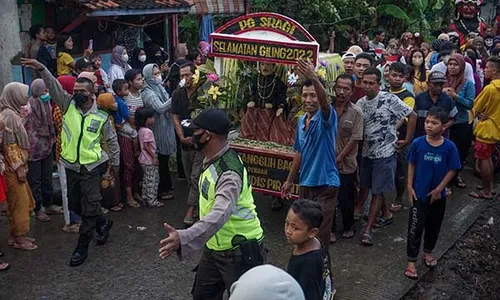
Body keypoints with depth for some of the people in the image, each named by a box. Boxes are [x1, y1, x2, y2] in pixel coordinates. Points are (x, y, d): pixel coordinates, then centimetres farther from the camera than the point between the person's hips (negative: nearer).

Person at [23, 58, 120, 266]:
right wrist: (42, 69, -27)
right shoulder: (68, 105, 0)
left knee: (89, 208, -1)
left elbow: (112, 140, 7)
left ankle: (82, 246, 12)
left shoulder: (101, 117, -5)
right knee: (75, 205, 14)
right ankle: (102, 223, 38)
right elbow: (54, 86, -13)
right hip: (71, 166, 4)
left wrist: (115, 162, 14)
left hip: (91, 168, -4)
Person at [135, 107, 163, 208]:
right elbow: (146, 146, -24)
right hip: (150, 161, -10)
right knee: (152, 180, -3)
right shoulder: (147, 131, -21)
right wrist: (154, 157, -19)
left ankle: (145, 198, 26)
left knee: (146, 180, 18)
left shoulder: (141, 130, 9)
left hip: (144, 159, 10)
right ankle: (152, 200, 2)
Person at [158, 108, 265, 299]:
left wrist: (183, 239, -60)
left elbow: (220, 215, -47)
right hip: (214, 247, 10)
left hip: (240, 252, -9)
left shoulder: (229, 172, -30)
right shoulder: (213, 159, 2)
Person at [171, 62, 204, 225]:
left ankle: (191, 209, 0)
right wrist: (182, 137, -7)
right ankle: (199, 203, 28)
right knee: (189, 177, 14)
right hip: (185, 142, 5)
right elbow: (175, 118, 5)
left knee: (196, 177, -6)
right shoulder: (177, 94, 3)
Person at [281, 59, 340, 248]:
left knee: (320, 236, -3)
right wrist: (289, 180, 20)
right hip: (305, 183, 7)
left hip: (325, 183, -7)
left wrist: (314, 79, -54)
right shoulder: (301, 121, 8)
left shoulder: (326, 117, -12)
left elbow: (325, 101, -36)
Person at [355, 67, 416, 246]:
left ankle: (368, 231, 4)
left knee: (378, 191, -1)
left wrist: (407, 140, -7)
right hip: (367, 152, 6)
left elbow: (412, 116, -7)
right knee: (366, 186, 15)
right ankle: (386, 214, 37)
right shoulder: (361, 103, 4)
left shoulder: (389, 99, -12)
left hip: (385, 153, -6)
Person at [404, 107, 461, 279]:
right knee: (415, 228, 1)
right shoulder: (417, 143, -12)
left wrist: (439, 189, -10)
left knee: (434, 226, 18)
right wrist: (410, 187, -5)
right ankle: (411, 261, 12)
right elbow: (411, 165, -2)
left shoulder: (449, 147, -13)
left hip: (438, 195, 1)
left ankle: (428, 252, 41)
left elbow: (452, 170, -5)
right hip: (419, 194, -1)